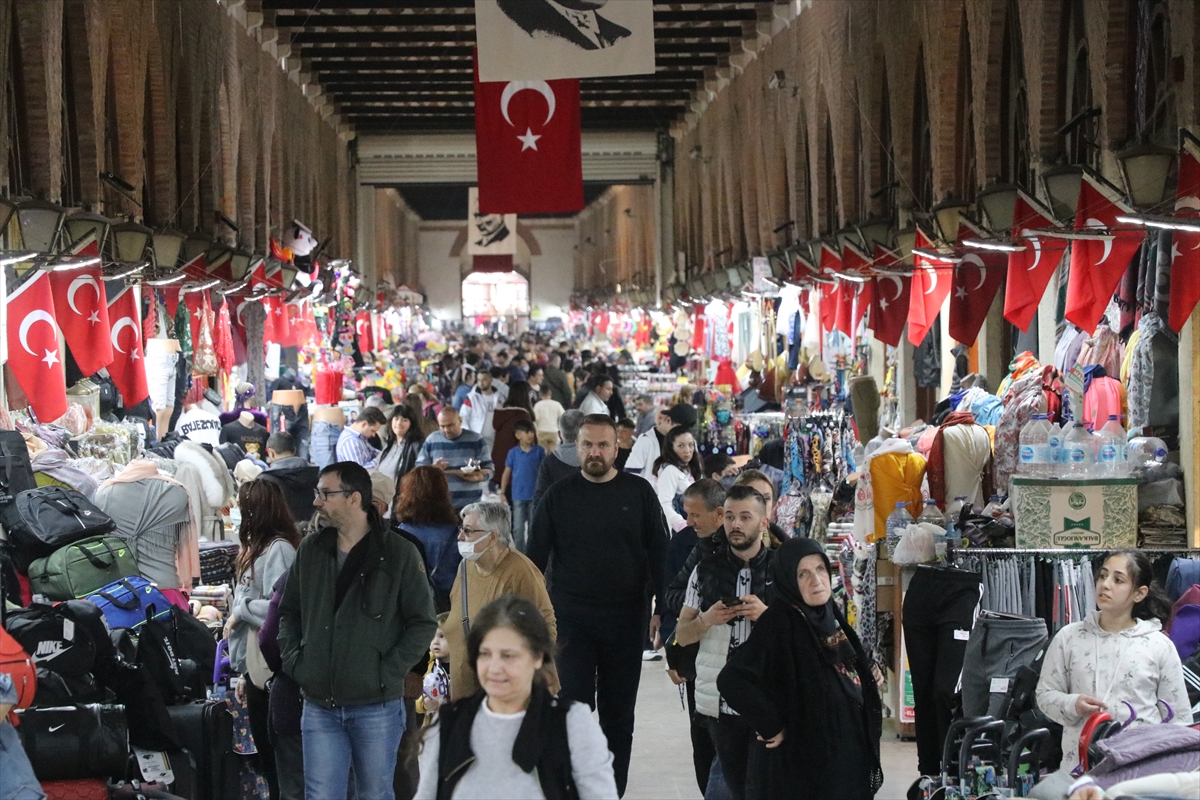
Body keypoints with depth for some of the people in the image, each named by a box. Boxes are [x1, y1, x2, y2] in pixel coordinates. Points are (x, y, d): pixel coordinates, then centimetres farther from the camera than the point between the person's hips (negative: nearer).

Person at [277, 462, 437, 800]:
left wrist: (389, 673, -11)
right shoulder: (310, 551, 7)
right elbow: (289, 612, 18)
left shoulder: (398, 554, -6)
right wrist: (293, 660, 3)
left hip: (377, 706, -3)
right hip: (319, 706, 3)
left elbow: (423, 623, -3)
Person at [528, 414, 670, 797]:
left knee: (618, 711, 9)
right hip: (571, 617, 0)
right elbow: (536, 556, 5)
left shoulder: (638, 492, 1)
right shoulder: (559, 495, 1)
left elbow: (658, 553, 3)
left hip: (626, 618, 0)